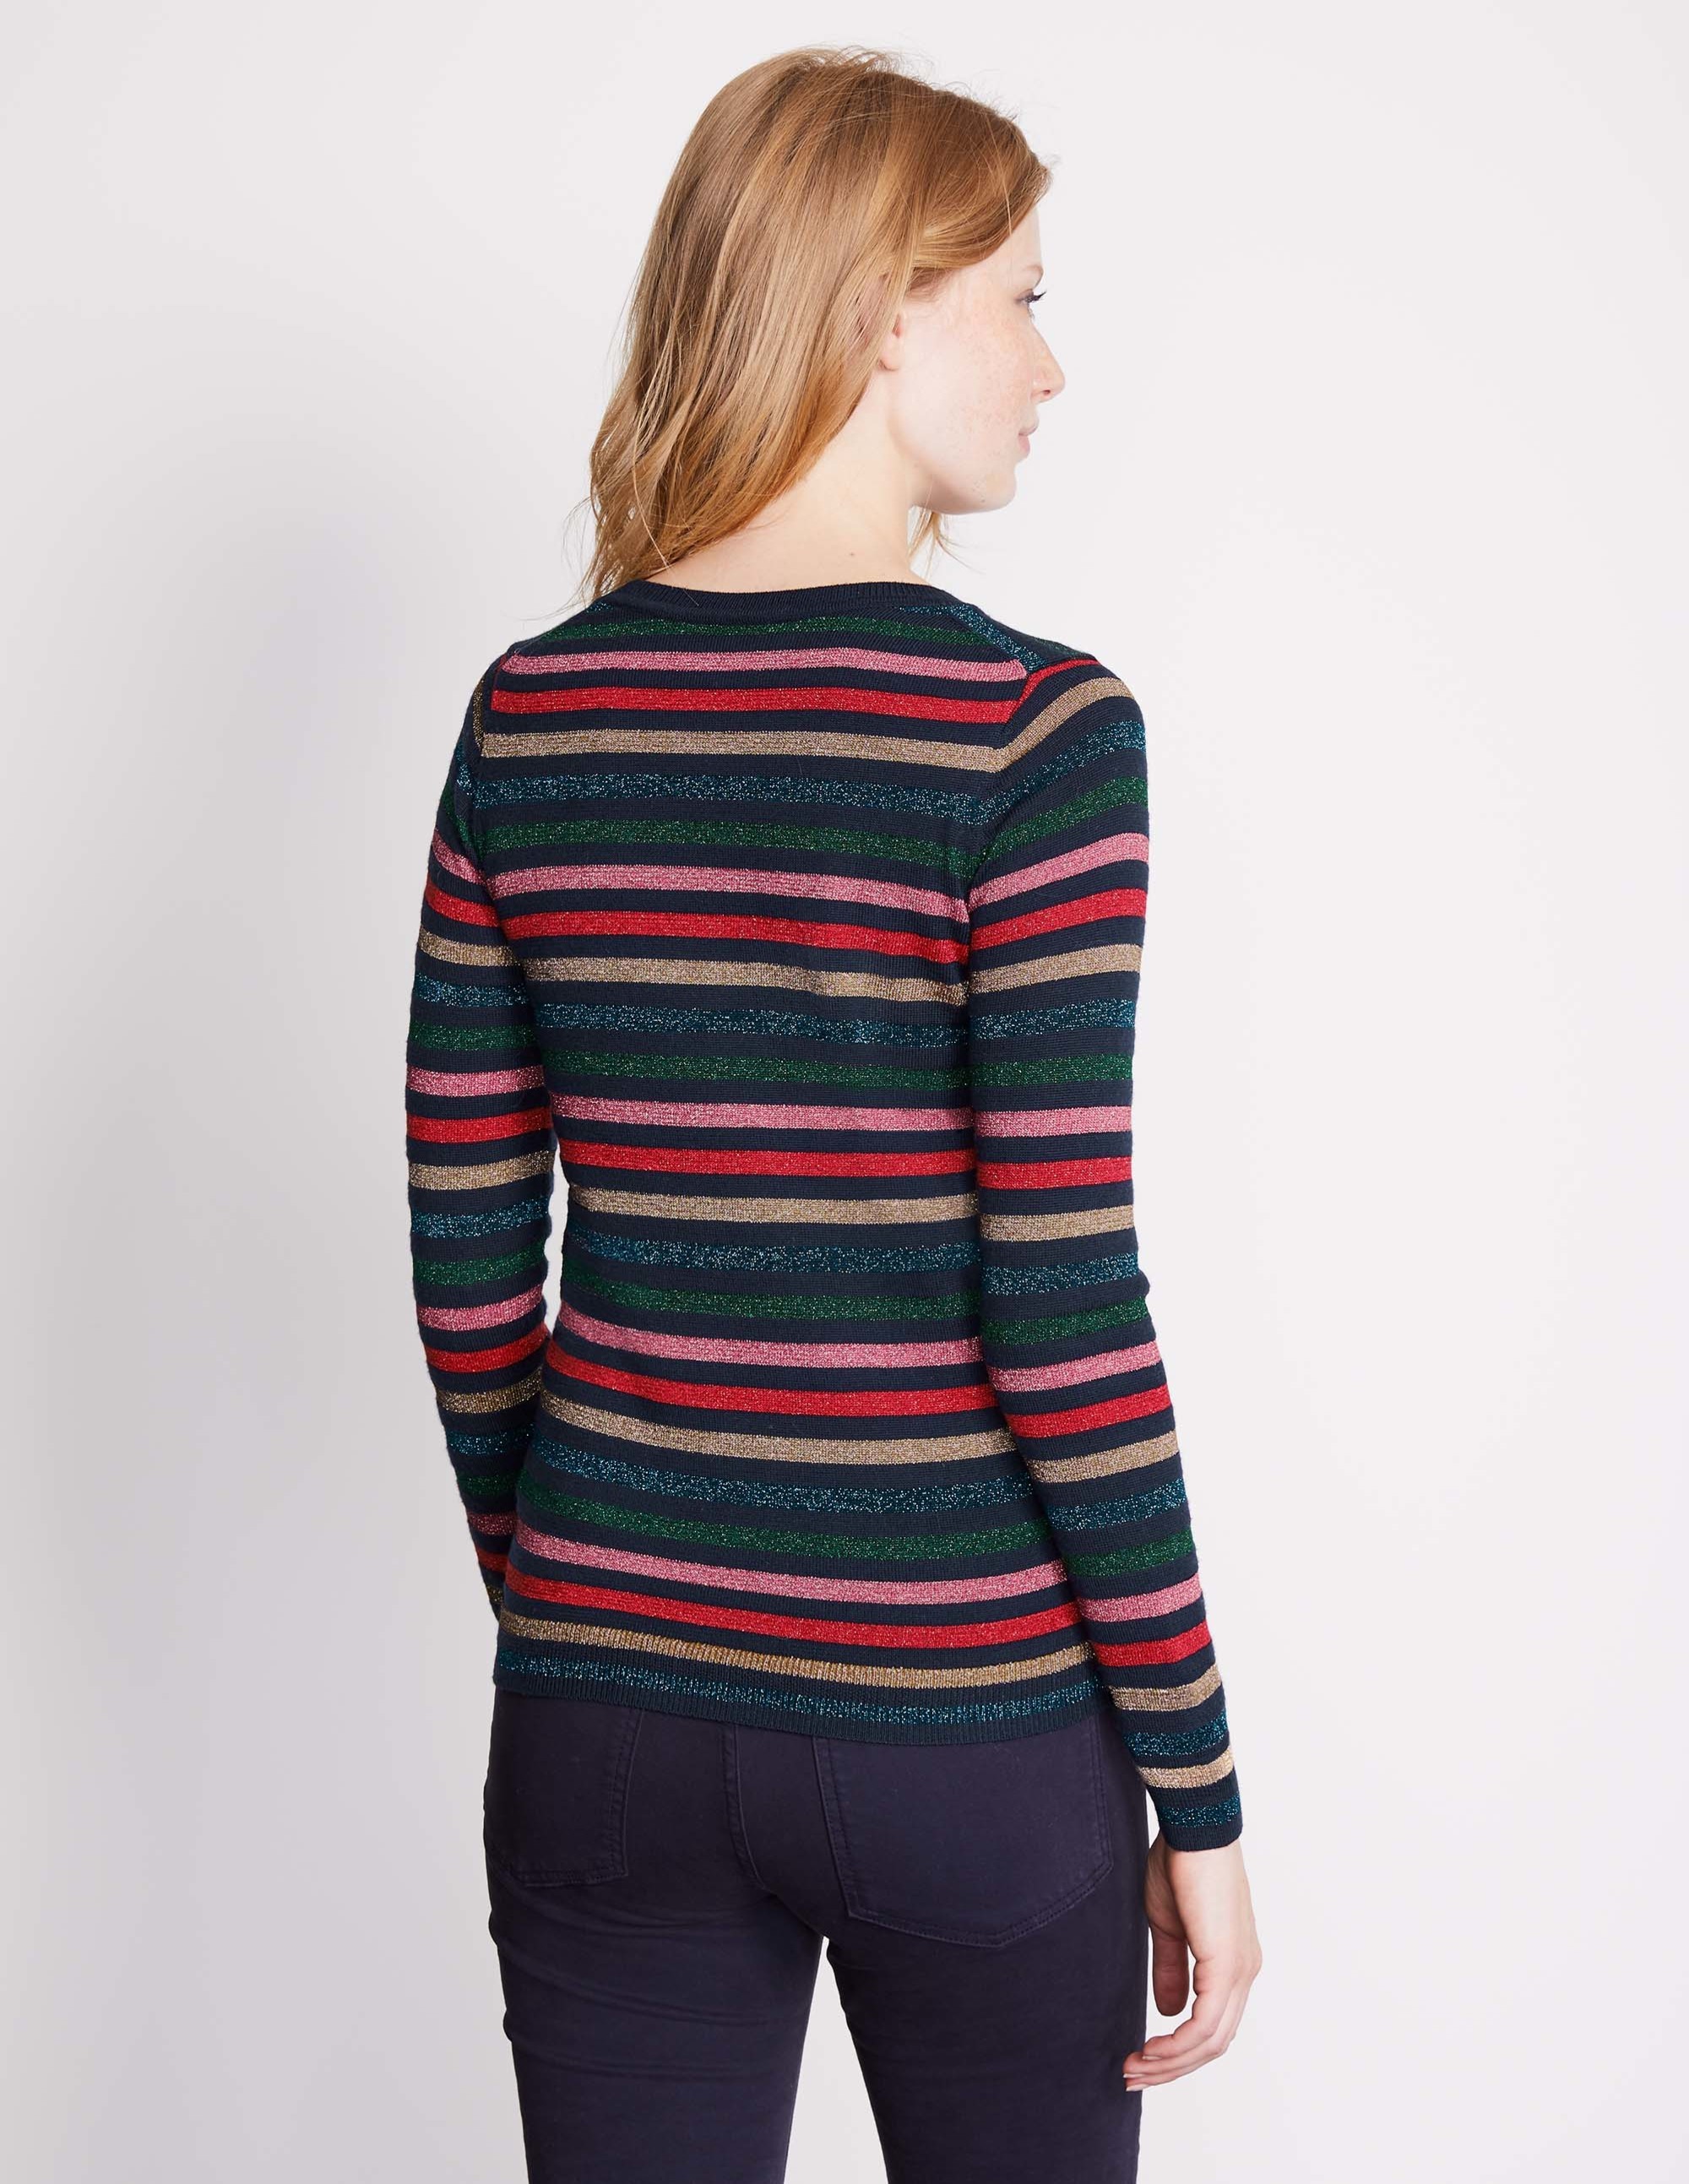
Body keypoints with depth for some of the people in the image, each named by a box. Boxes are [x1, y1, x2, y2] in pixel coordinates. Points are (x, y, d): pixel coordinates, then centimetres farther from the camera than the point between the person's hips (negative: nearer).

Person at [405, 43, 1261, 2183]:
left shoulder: (526, 719, -1)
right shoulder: (1032, 731, -14)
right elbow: (1063, 1305, -16)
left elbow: (467, 1267, 2)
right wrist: (1197, 1787, -7)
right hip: (968, 1732, -3)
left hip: (605, 1717, 4)